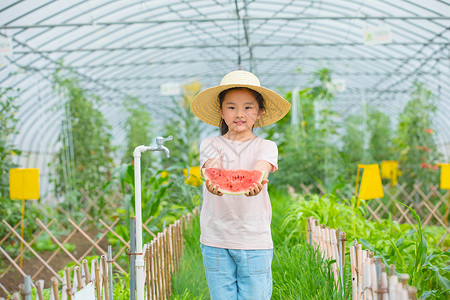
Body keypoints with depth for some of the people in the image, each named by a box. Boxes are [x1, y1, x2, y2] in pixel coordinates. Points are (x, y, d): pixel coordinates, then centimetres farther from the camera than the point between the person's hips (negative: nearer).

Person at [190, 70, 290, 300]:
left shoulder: (266, 147, 5)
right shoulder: (210, 145, 6)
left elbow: (260, 169, -17)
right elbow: (213, 168, -16)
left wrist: (254, 183, -42)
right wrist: (215, 182, -41)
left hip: (255, 241, 0)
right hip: (216, 241, 1)